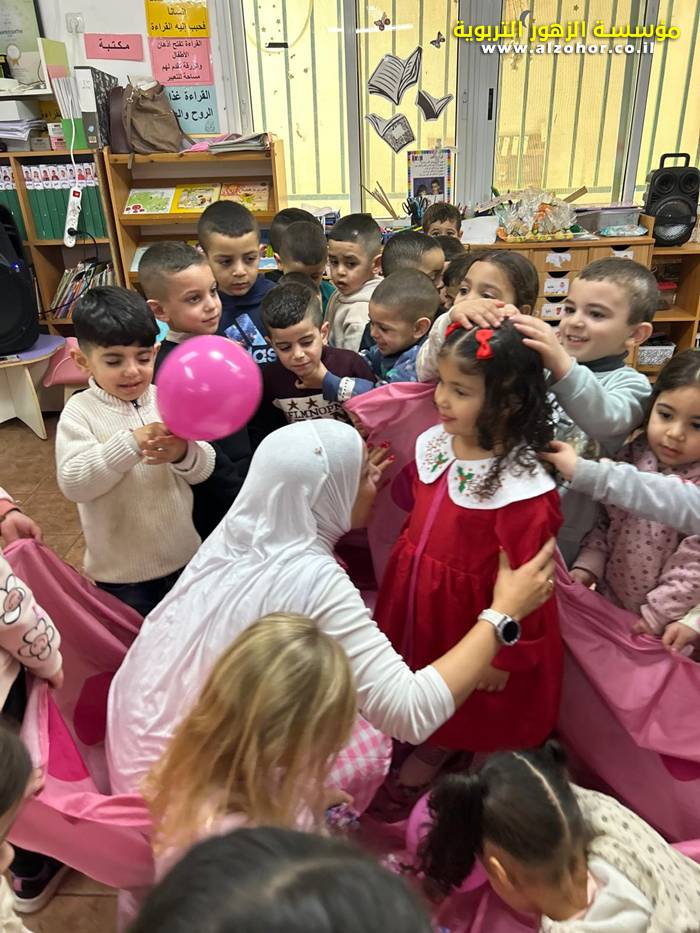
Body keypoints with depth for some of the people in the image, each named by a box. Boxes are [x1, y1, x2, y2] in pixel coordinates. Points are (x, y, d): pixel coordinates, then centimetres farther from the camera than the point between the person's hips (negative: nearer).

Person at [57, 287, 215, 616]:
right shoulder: (80, 412, -11)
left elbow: (205, 469, -4)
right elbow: (72, 483, -22)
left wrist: (184, 454, -27)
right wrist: (130, 444, -32)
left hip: (184, 555, 3)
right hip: (122, 570, -3)